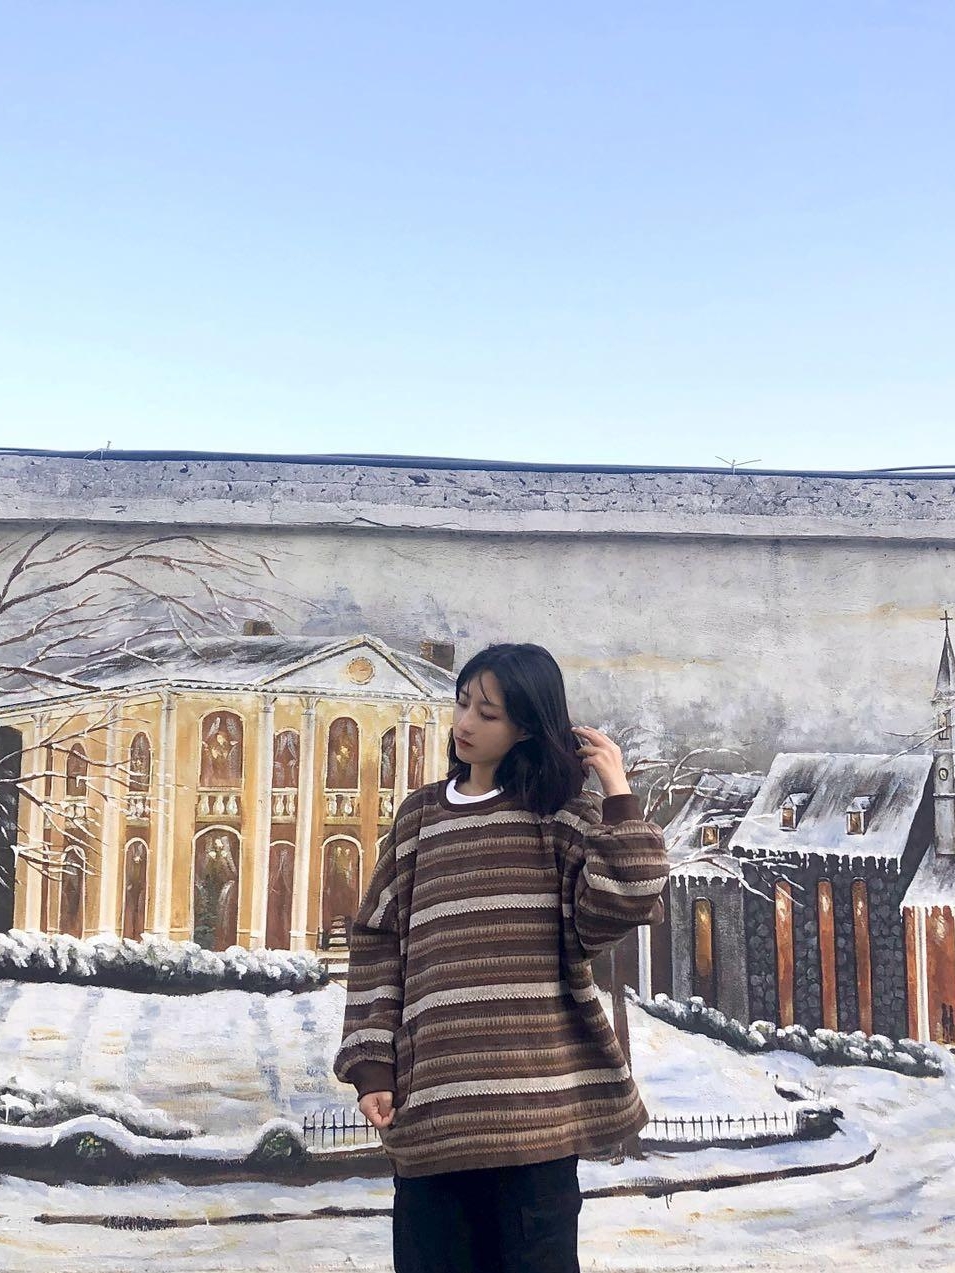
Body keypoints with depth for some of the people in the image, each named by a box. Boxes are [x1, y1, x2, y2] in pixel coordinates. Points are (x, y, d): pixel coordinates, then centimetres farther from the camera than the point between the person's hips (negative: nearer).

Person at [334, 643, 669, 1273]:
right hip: (433, 1099, 3)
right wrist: (372, 1065, 3)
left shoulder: (562, 812, 5)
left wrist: (619, 793, -9)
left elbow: (615, 910, -10)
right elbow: (379, 941, 10)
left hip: (536, 1096, -2)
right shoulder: (420, 815, 12)